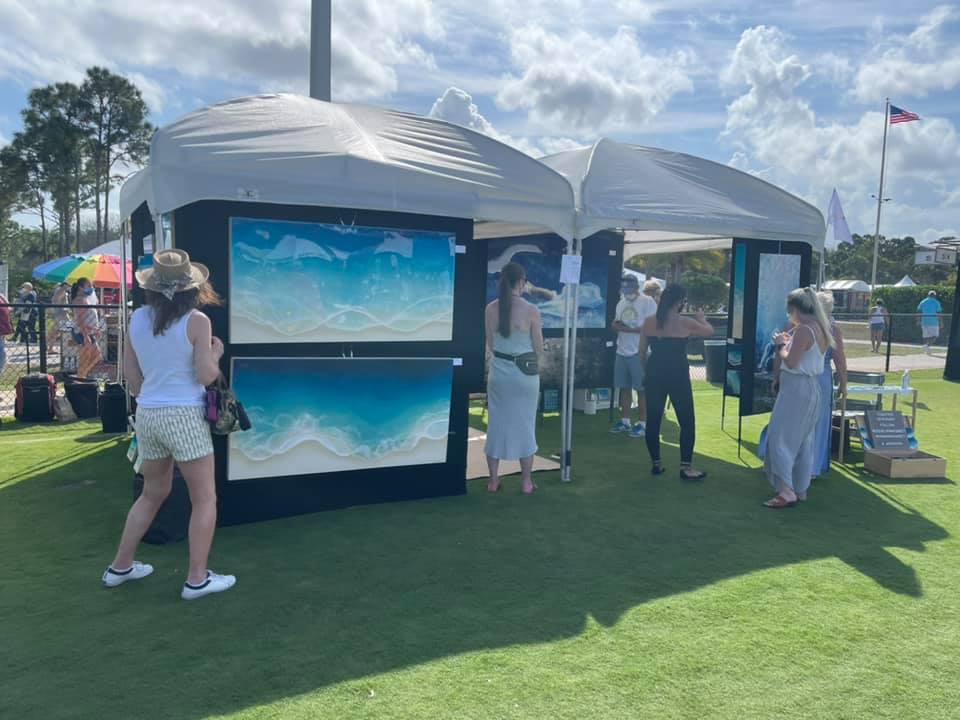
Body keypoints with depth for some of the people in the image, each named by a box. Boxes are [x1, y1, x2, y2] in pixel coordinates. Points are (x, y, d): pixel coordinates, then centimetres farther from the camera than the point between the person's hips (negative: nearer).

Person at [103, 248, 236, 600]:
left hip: (147, 414, 6)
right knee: (204, 498, 6)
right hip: (184, 415, -6)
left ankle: (120, 567, 32)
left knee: (152, 494, 23)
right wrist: (216, 354, 6)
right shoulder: (196, 321, -12)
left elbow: (133, 380, 8)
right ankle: (197, 579, 9)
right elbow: (206, 376, -12)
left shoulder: (137, 319, 4)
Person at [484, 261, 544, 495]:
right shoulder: (531, 310, -12)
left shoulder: (491, 309, -2)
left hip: (498, 373, 3)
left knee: (497, 424, 12)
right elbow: (538, 349, -6)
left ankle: (493, 480, 18)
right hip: (524, 374, -3)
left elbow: (490, 345, 7)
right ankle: (527, 482, 17)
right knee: (524, 425, 9)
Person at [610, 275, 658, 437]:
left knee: (641, 389, -2)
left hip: (639, 353, -7)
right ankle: (625, 421, 20)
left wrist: (628, 329, -18)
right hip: (621, 352, 7)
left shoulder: (647, 302, -9)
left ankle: (642, 423, 5)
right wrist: (616, 325, -4)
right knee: (624, 388, 11)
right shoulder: (621, 303, 15)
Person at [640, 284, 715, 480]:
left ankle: (656, 463, 18)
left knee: (653, 420, 10)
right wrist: (701, 319, 26)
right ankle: (686, 467, 4)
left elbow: (642, 351, 9)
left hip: (655, 374, 5)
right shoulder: (685, 323, -8)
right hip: (677, 376, -4)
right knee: (687, 421, 4)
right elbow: (710, 331, 7)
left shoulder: (649, 322, 3)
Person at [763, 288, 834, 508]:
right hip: (812, 388, 10)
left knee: (780, 439, -6)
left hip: (796, 388, -10)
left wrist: (781, 345, -5)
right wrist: (790, 341, 13)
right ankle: (800, 489, 24)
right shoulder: (820, 328, 10)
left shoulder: (803, 330, -19)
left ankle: (786, 492, -9)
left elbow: (791, 362, -20)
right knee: (803, 440, 15)